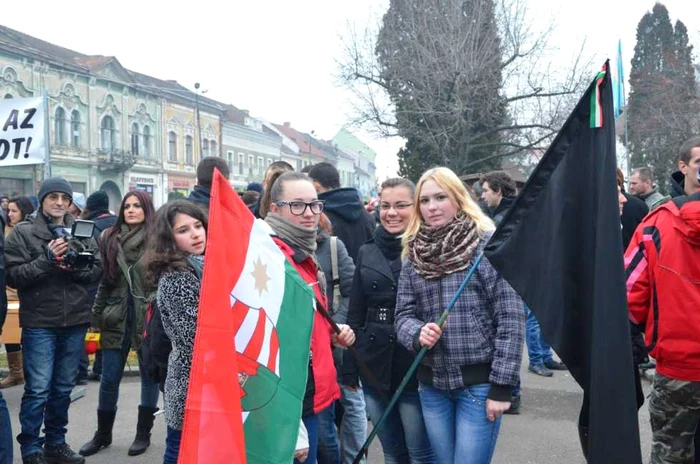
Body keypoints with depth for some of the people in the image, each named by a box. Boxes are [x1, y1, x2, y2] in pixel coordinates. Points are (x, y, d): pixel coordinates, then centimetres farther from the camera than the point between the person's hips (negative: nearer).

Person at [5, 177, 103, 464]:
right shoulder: (23, 232, -2)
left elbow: (97, 271, 4)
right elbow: (13, 276, -9)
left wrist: (76, 267, -15)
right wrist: (47, 259, -20)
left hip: (75, 322, 4)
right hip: (39, 323, -3)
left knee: (63, 387, 14)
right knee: (38, 390, -1)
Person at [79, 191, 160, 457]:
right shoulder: (110, 238, 8)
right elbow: (105, 280, 12)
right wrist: (96, 315, 11)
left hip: (148, 316, -4)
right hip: (117, 316, 4)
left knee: (149, 375, 10)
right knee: (109, 379, 10)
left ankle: (143, 433, 25)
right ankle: (103, 434, 29)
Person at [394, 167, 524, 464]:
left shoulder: (488, 244, -8)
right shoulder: (414, 254, 6)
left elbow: (511, 318, -10)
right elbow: (403, 314, 7)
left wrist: (502, 385, -12)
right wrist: (417, 333, -16)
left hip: (479, 383, -5)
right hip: (432, 384, 5)